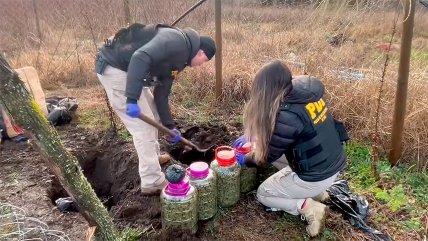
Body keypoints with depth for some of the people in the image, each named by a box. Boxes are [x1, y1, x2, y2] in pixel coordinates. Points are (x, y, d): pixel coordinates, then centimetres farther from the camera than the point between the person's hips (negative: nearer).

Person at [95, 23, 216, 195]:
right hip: (114, 67, -11)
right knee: (143, 126, -6)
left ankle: (153, 157, 40)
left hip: (125, 69, 11)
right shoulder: (177, 41, -16)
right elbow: (140, 57, -32)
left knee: (152, 112, 22)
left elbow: (161, 94, 16)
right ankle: (152, 182, 6)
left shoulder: (177, 58, 14)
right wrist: (132, 99, -36)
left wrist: (169, 126, 16)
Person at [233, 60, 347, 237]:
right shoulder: (306, 91, -5)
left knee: (263, 194, 14)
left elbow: (269, 154, -13)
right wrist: (252, 135, 12)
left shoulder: (289, 115, -29)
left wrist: (244, 160, 5)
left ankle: (311, 208, -2)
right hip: (335, 163, 8)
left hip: (318, 176, -8)